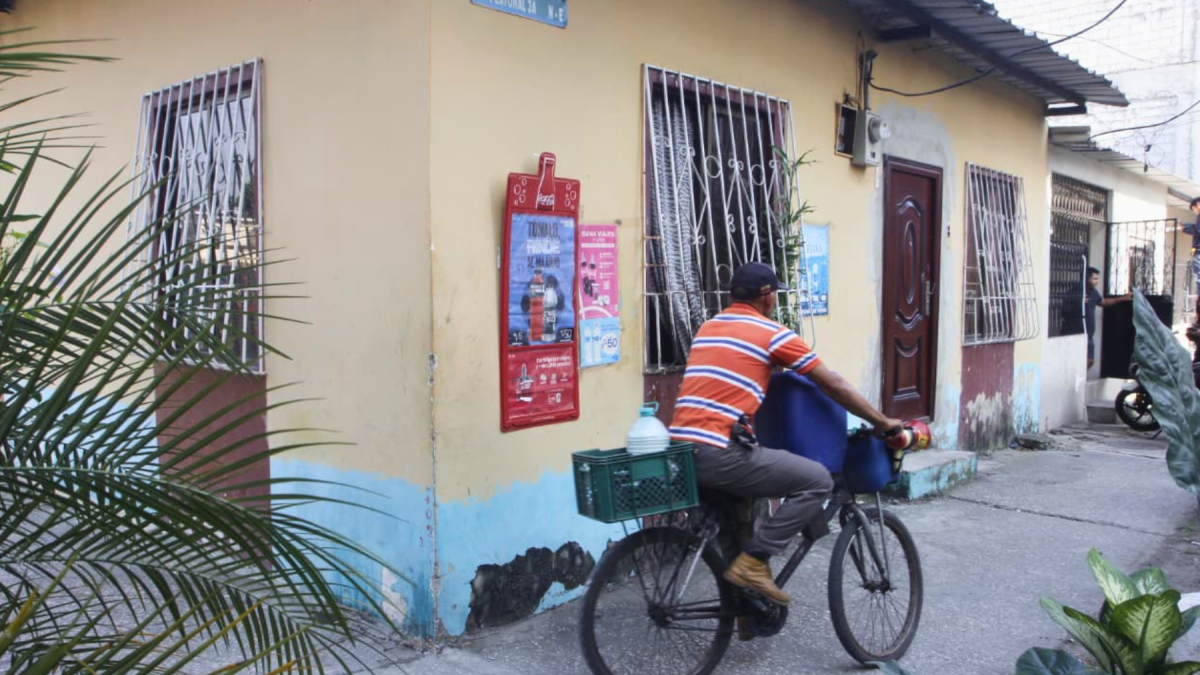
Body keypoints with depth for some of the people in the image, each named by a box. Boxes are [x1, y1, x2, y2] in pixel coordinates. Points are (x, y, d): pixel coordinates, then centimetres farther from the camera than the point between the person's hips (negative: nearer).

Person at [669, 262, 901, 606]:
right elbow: (834, 386, 7)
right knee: (817, 481, 0)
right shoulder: (772, 333, 2)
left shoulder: (707, 328, 21)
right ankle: (752, 561, -2)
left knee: (741, 487, 34)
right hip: (718, 454, -8)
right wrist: (883, 422, 19)